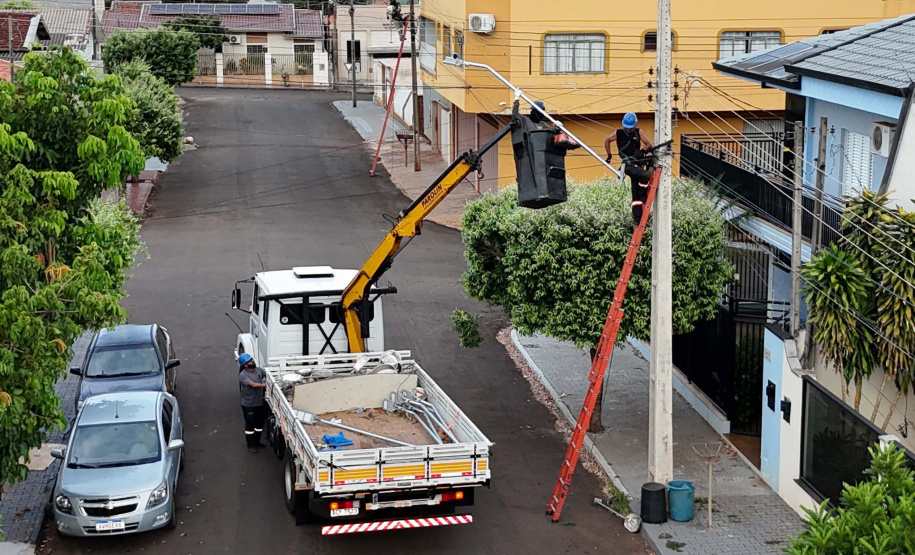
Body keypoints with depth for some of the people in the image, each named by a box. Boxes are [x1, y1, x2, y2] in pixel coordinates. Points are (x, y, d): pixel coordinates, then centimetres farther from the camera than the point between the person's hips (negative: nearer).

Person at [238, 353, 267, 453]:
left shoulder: (258, 370, 0)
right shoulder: (243, 375, -20)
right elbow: (253, 385, -28)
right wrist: (267, 385, -29)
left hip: (259, 403, 7)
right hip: (248, 405, -6)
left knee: (259, 423, 18)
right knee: (250, 425, 5)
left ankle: (257, 442, 35)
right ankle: (251, 445, 17)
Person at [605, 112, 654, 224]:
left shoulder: (638, 132, 9)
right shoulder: (618, 133, 4)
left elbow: (649, 144, 7)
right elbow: (607, 141, 20)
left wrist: (643, 151, -13)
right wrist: (609, 155, 21)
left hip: (637, 163, 4)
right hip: (628, 164, -4)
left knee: (636, 194, 4)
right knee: (645, 175, -31)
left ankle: (638, 219, 5)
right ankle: (643, 196, -12)